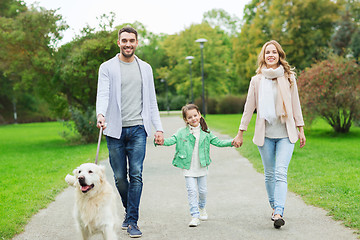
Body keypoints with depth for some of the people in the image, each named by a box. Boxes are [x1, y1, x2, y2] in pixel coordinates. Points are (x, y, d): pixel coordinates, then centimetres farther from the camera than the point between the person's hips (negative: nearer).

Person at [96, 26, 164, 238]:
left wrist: (159, 128, 7)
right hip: (115, 130, -1)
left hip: (138, 129, 1)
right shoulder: (107, 67, 4)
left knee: (136, 175, -7)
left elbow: (151, 100, 14)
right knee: (119, 177, 5)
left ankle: (133, 221, -1)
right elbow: (103, 94, -9)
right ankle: (129, 210, 29)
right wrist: (101, 114, -30)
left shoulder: (145, 68, 13)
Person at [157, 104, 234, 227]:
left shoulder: (205, 133, 2)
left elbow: (217, 142, 6)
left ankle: (202, 207, 41)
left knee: (203, 190, 12)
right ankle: (195, 216, 0)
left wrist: (231, 142, -5)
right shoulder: (181, 132, -5)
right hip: (188, 168, -2)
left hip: (201, 167, 2)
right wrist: (162, 141, -34)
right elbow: (171, 140, -14)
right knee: (192, 191, -6)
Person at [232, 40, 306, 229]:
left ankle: (279, 213, -17)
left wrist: (301, 130, 7)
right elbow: (249, 107, 8)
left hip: (286, 134, -1)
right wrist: (240, 133, 8)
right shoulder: (256, 80, 4)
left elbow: (295, 105, 10)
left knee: (281, 173, -12)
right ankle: (274, 206, 25)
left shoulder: (289, 78, 5)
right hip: (265, 134, 1)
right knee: (269, 174, 8)